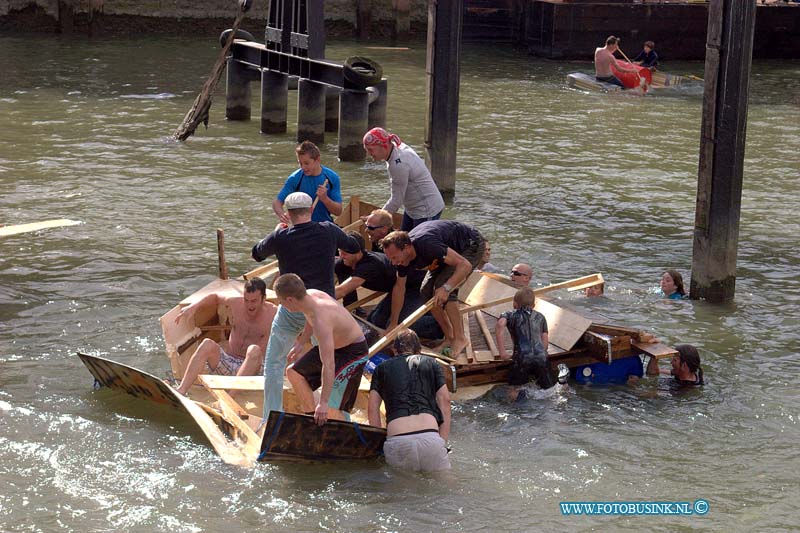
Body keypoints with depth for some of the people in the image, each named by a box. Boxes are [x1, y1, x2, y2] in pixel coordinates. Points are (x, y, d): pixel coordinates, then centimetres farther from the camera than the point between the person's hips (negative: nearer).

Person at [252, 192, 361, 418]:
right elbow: (354, 247, 17)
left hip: (291, 310, -2)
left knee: (274, 363, 14)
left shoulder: (280, 237, -7)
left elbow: (257, 253, 13)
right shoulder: (329, 231, -2)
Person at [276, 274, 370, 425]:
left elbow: (328, 365, -41)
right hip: (334, 344, 10)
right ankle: (313, 420, 23)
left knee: (329, 409, -17)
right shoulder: (310, 295, -13)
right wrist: (301, 343, 25)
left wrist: (323, 403, -41)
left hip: (353, 352, -10)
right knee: (294, 372, 14)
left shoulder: (321, 321, -39)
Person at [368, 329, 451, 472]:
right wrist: (443, 441, 14)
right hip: (430, 437, 0)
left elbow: (372, 407, 16)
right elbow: (445, 400, 14)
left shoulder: (382, 368, 24)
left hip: (396, 439, 0)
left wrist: (380, 442, 18)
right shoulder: (431, 364, 23)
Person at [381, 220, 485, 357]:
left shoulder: (426, 245, -40)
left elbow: (465, 265, -39)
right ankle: (449, 337, 7)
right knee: (426, 291, -2)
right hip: (451, 247, 8)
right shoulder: (402, 256, -13)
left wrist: (446, 288, -47)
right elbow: (399, 287, 2)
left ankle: (460, 339, -16)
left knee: (440, 287, -24)